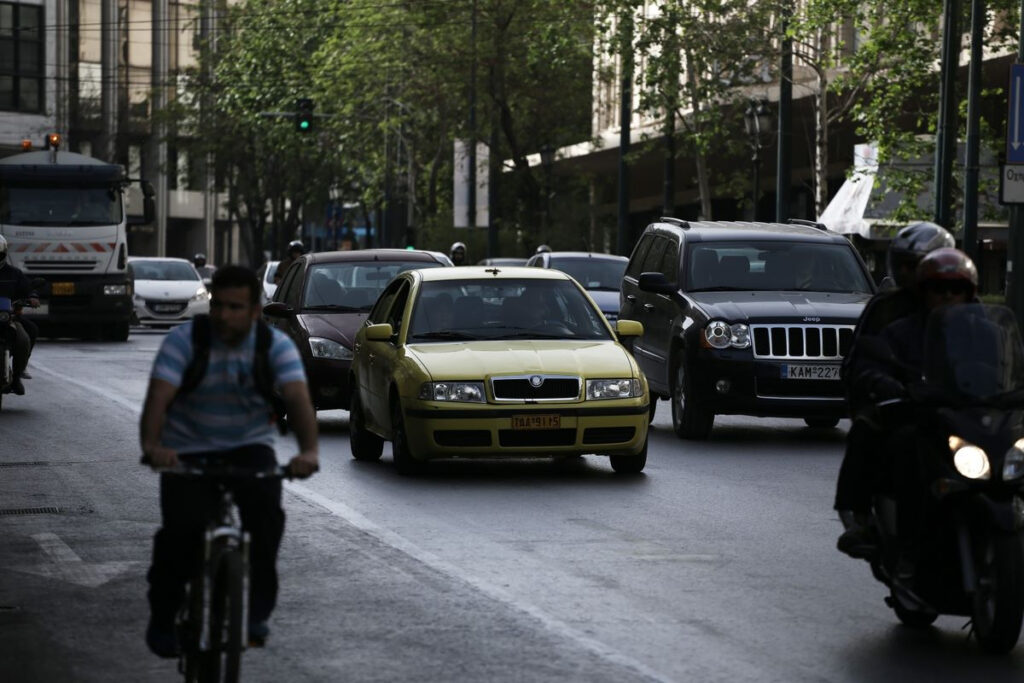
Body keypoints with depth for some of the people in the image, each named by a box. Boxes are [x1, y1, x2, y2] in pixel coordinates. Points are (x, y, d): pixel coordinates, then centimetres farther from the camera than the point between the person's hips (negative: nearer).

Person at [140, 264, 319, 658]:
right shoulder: (184, 341, -12)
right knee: (182, 528, -20)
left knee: (266, 507, -27)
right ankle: (163, 619, 4)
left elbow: (297, 398, -24)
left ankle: (257, 608, -13)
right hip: (188, 452, -1)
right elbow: (158, 398, -25)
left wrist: (309, 451, -43)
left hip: (249, 448, 1)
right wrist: (152, 445, -45)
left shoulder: (276, 345, -9)